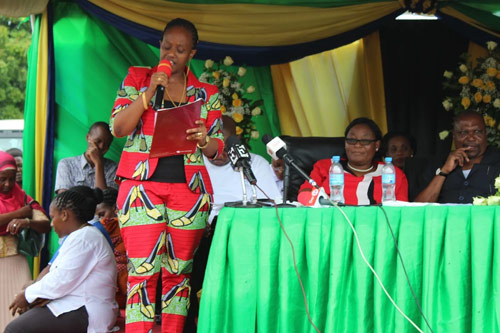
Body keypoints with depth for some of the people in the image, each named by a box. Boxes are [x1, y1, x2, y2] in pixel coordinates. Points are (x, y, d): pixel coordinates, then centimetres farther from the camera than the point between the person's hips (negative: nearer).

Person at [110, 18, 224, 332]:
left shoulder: (207, 94, 12)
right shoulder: (137, 78, 9)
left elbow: (217, 148, 12)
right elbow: (119, 127, 0)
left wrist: (204, 140, -11)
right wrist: (149, 92, -10)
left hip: (189, 188, 2)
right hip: (143, 185, -2)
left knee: (178, 272, 5)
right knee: (143, 271, -11)